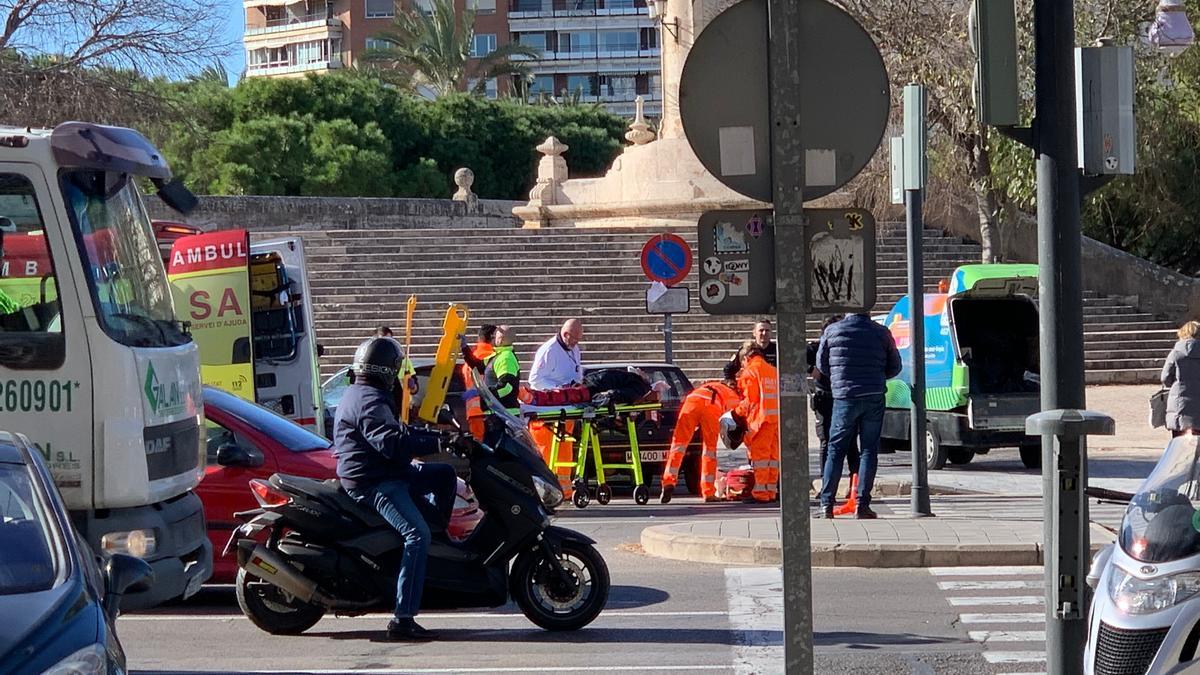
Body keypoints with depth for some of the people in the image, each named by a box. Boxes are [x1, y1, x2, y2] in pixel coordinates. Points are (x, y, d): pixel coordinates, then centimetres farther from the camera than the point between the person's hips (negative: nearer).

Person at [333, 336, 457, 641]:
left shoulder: (359, 393, 18)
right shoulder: (370, 401, -17)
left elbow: (397, 431, 27)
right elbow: (391, 441, -31)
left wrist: (433, 435, 18)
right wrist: (435, 443, -27)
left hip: (385, 474, 11)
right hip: (374, 483, -11)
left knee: (444, 475, 21)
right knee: (417, 534, -26)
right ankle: (403, 619, -32)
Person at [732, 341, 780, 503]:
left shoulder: (750, 371, -3)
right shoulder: (773, 370, 19)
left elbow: (750, 398, -9)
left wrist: (737, 412, 5)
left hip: (761, 418, -7)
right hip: (777, 418, 7)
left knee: (759, 455, -5)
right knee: (773, 455, 11)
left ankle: (761, 492, -8)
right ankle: (772, 491, 13)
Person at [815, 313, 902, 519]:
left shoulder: (832, 331, -1)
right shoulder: (881, 333, 1)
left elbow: (821, 365, 9)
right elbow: (894, 367, 9)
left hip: (844, 397, 0)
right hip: (874, 398, 0)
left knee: (836, 449, 8)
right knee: (869, 450, 5)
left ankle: (827, 503, 3)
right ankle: (862, 505, 0)